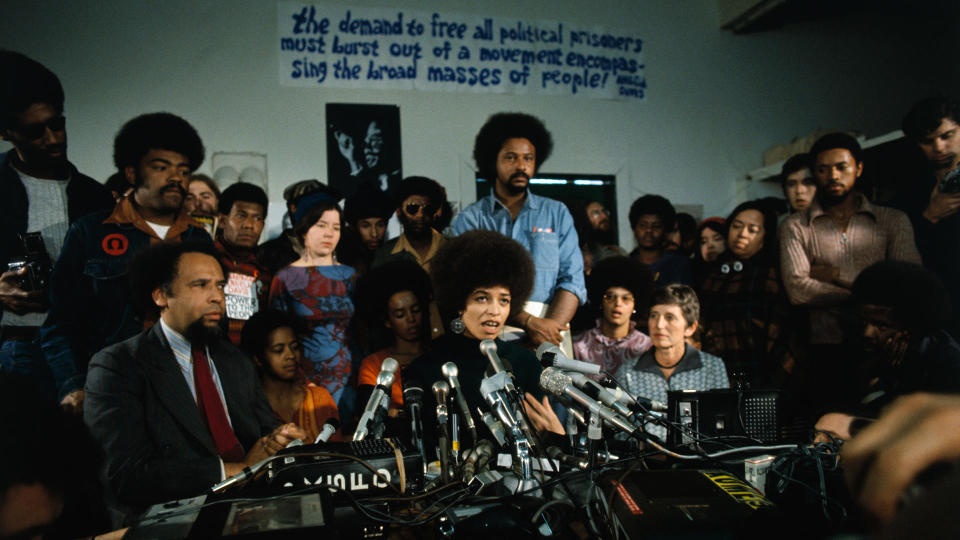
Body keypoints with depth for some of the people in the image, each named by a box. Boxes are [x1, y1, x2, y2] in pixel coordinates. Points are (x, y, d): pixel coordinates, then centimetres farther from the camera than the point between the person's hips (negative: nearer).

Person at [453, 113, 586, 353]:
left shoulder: (557, 213, 16)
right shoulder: (470, 219, 9)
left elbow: (572, 279, 7)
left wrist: (552, 327, -10)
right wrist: (529, 322, -13)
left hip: (551, 323, 1)